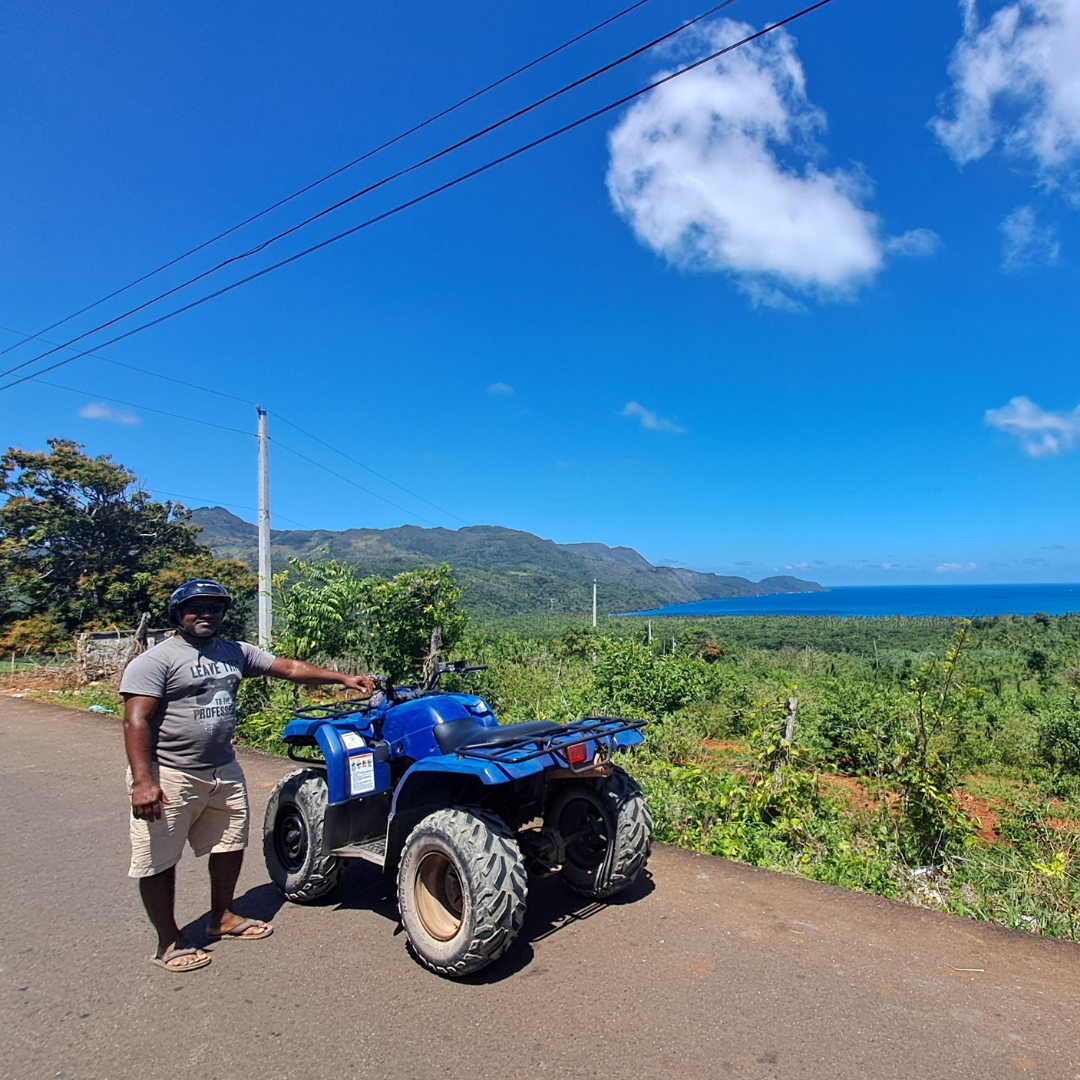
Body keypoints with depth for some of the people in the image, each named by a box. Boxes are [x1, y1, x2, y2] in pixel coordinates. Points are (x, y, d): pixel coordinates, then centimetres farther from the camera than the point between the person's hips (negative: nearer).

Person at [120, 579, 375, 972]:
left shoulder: (235, 653, 7)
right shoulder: (155, 661, -11)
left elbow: (289, 668, 8)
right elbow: (136, 722, -18)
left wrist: (342, 678, 1)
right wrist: (143, 782, -27)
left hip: (223, 772, 7)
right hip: (168, 777, -6)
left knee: (230, 846, 18)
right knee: (158, 863, 5)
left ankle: (222, 918, 39)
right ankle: (169, 943, 24)